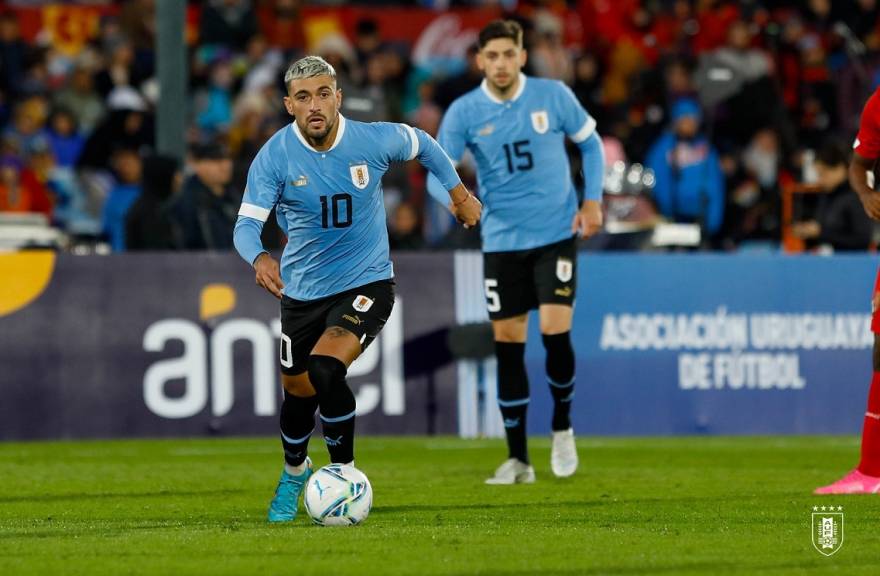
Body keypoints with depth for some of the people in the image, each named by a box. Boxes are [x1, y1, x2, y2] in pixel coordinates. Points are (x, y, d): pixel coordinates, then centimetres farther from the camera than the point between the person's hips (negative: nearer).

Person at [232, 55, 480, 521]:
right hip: (303, 290, 2)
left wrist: (458, 193, 16)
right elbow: (247, 223, -20)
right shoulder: (275, 156, -16)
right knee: (298, 390, 13)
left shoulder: (374, 140, -15)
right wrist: (259, 258, -42)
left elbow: (421, 144, 8)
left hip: (367, 283, -2)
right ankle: (295, 472, 46)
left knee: (325, 368, -26)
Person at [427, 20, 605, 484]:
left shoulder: (553, 95, -5)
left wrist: (593, 200, -2)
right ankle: (518, 459, 11)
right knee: (507, 344, 1)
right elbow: (437, 173, -11)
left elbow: (590, 142, 9)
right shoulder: (463, 112, -6)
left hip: (556, 233, -1)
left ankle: (562, 427, 12)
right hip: (501, 241, 1)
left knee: (555, 332, -14)